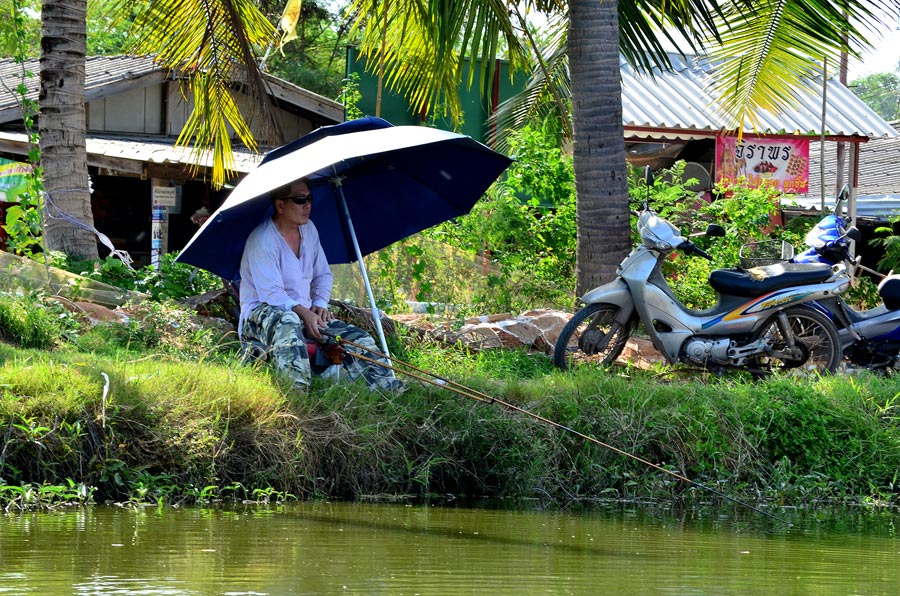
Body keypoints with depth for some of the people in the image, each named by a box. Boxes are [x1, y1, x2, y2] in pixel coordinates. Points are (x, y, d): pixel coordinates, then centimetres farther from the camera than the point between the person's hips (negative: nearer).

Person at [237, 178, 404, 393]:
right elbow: (270, 294, -23)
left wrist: (319, 305, 1)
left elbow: (323, 275, 19)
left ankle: (390, 388, -18)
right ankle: (296, 390, -61)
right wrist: (304, 313, -30)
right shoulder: (263, 239, -17)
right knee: (287, 321, -43)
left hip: (306, 313, 8)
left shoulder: (309, 229, 10)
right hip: (261, 313, -8)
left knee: (356, 336, -9)